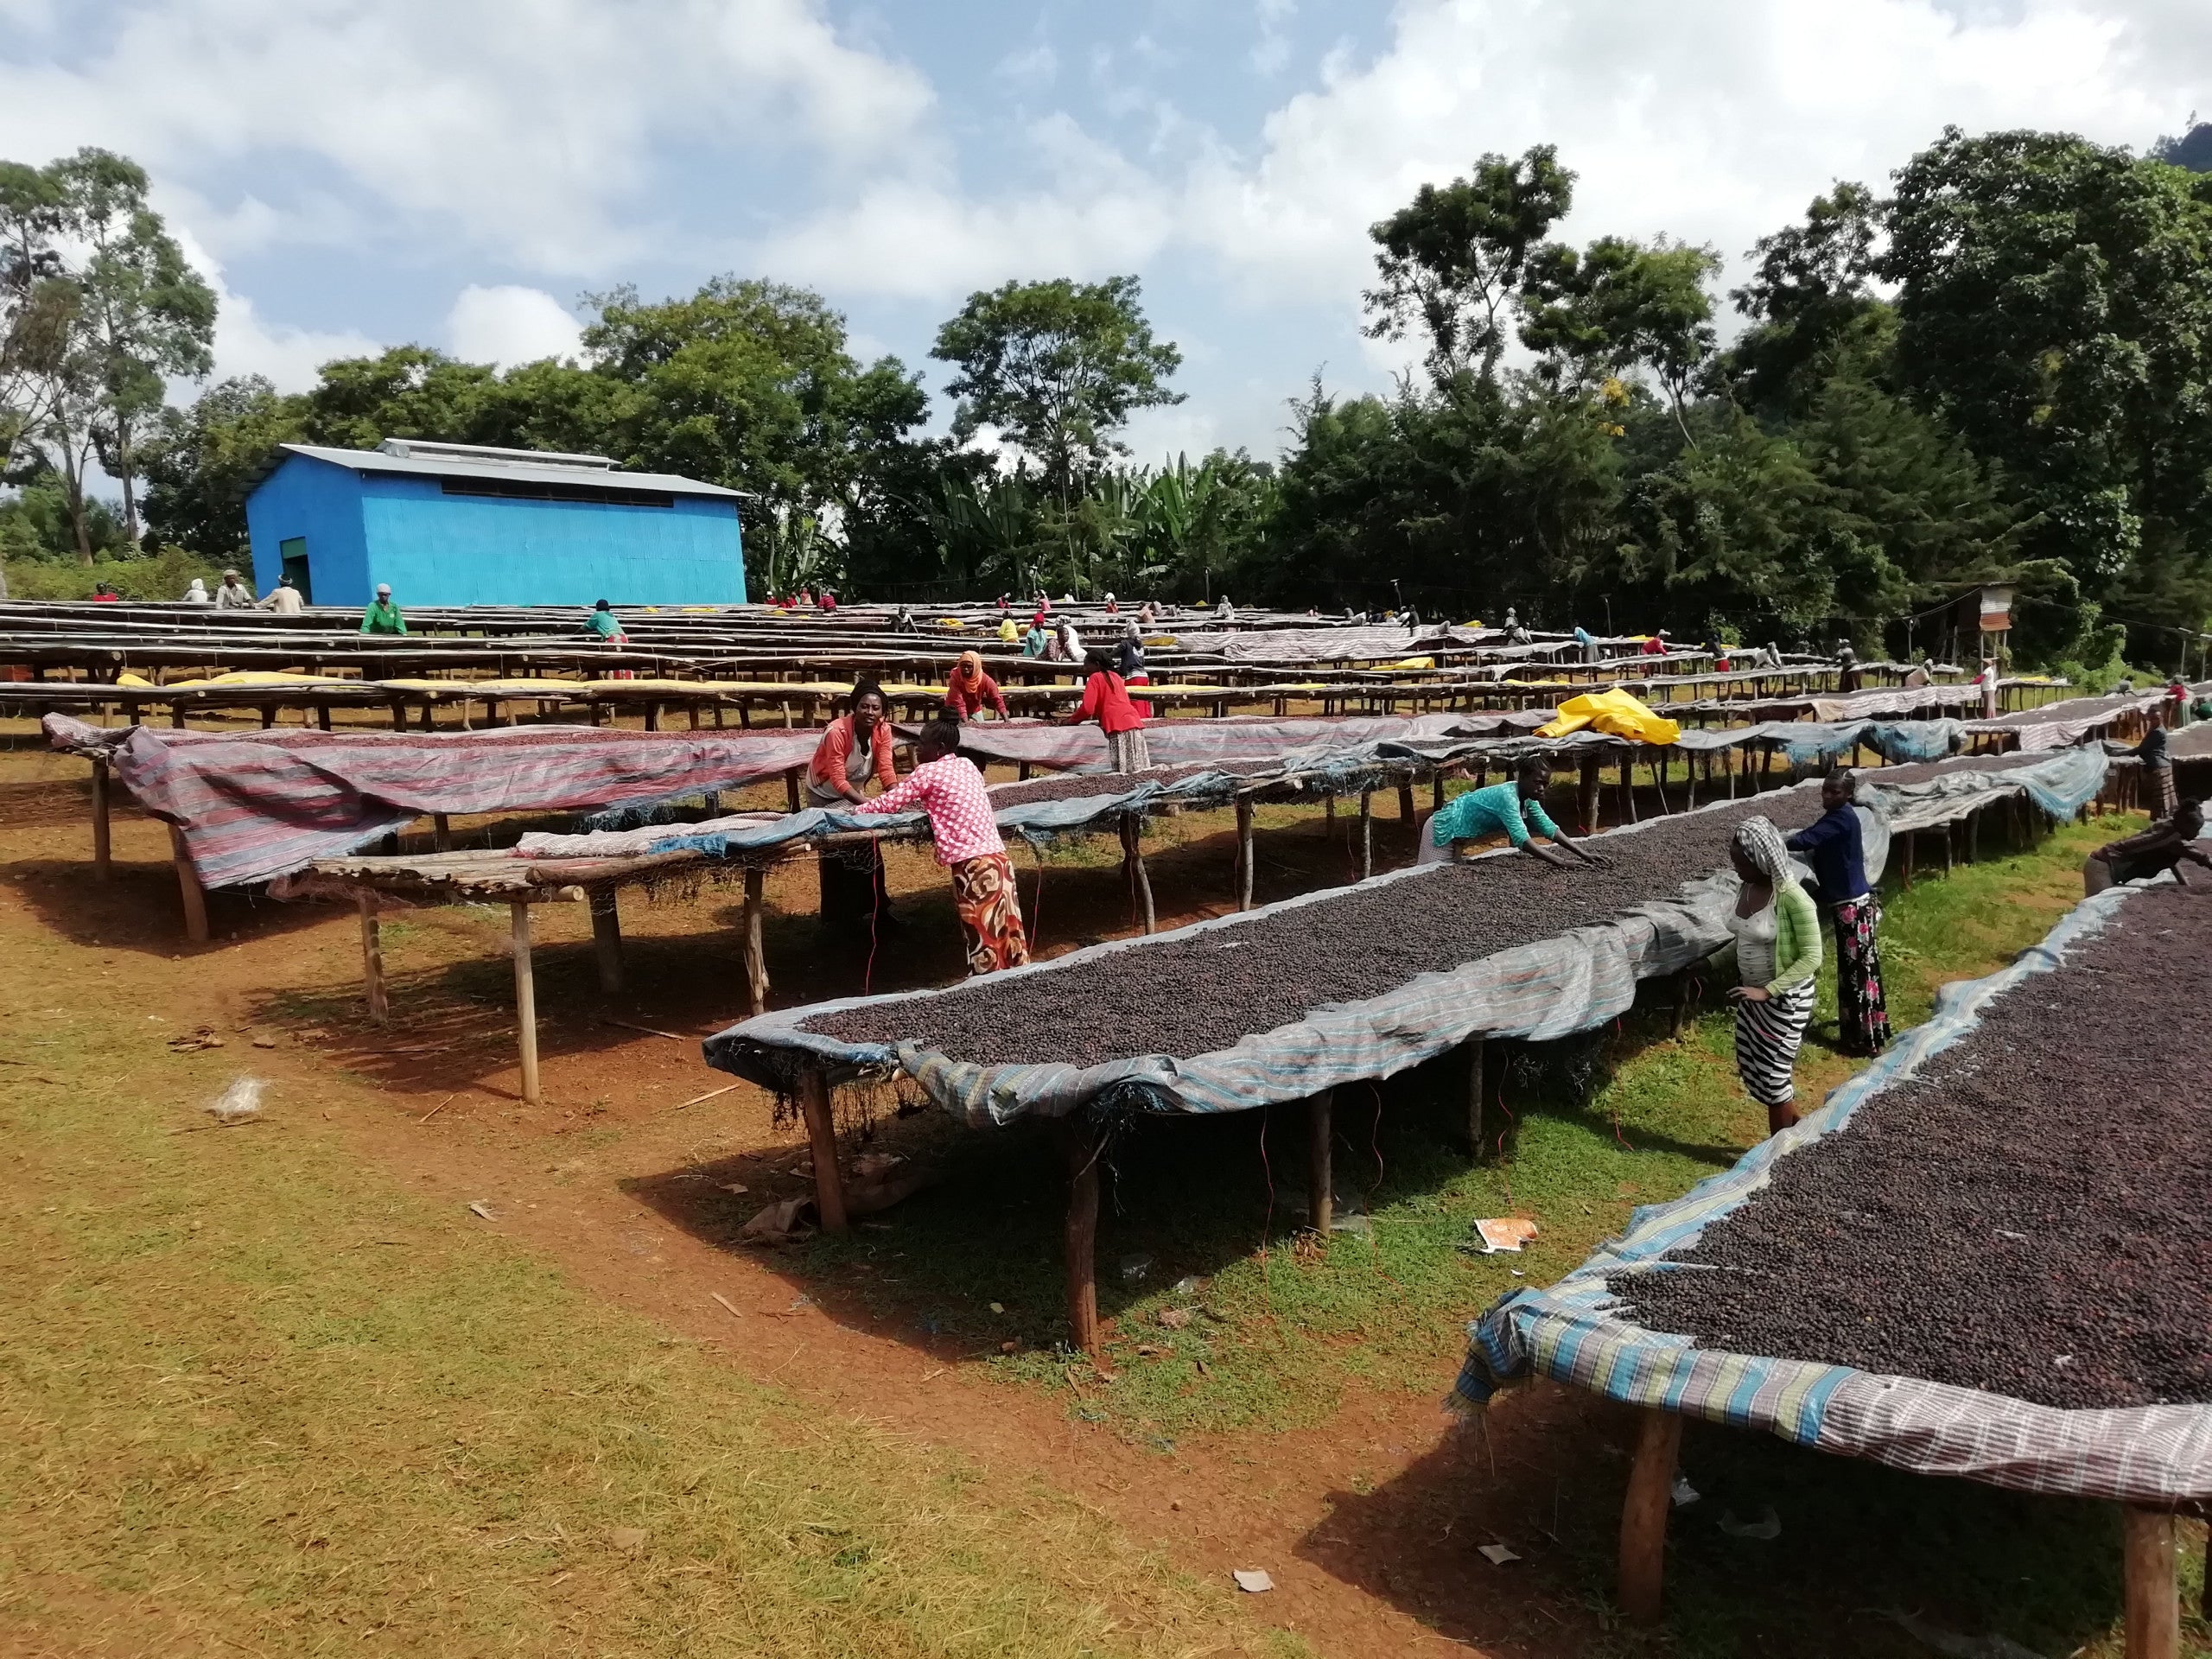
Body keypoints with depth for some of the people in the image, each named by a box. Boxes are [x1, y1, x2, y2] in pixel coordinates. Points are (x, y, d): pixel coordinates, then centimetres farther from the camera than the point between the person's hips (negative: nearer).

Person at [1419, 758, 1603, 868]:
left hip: (1458, 834, 9)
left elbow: (1550, 828, -3)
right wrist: (1558, 861, -43)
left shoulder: (1528, 799, -4)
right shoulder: (1507, 796, -31)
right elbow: (1521, 839, -39)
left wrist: (1583, 853, -11)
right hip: (1442, 829, -9)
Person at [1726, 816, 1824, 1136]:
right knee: (1751, 1070, 16)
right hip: (1752, 994, 8)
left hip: (1785, 998, -8)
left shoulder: (1792, 898, -24)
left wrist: (1767, 992, -26)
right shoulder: (1746, 889, -1)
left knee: (1772, 1076, 2)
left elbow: (1812, 958, -22)